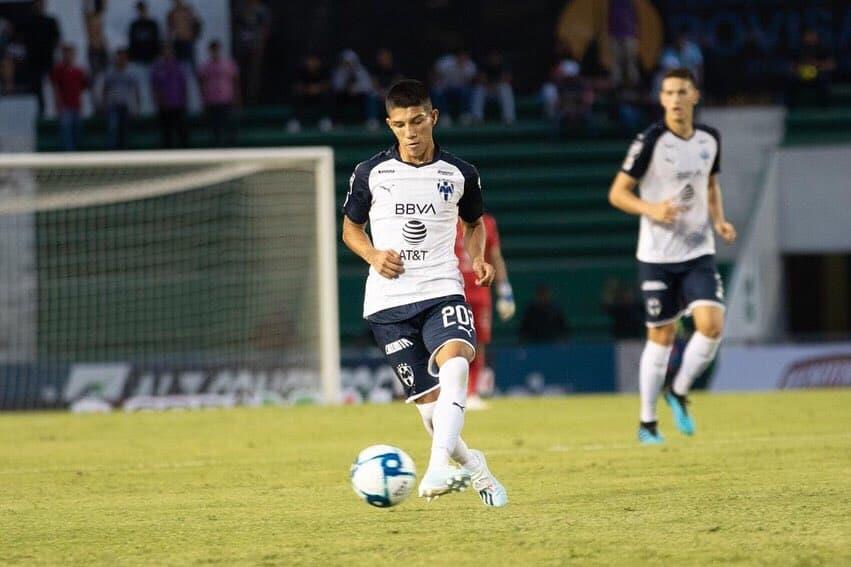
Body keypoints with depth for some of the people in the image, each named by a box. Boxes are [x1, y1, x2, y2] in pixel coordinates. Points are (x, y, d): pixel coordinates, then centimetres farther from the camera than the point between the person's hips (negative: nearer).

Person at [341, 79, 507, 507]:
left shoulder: (459, 175, 5)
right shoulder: (371, 174, 3)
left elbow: (474, 223, 22)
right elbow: (350, 227, 15)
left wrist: (477, 258, 1)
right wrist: (373, 256, -6)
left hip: (442, 291, -1)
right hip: (389, 300, 1)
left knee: (455, 365, -31)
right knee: (429, 404, -3)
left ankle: (439, 467, -42)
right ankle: (472, 467, 24)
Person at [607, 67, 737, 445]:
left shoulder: (709, 140, 4)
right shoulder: (651, 141, -11)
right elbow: (617, 193, -7)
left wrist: (718, 220, 5)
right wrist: (651, 209, -24)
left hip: (699, 251, 3)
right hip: (657, 255, -3)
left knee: (712, 325, -13)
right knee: (661, 337, 1)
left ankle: (679, 392, 13)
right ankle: (647, 423, 15)